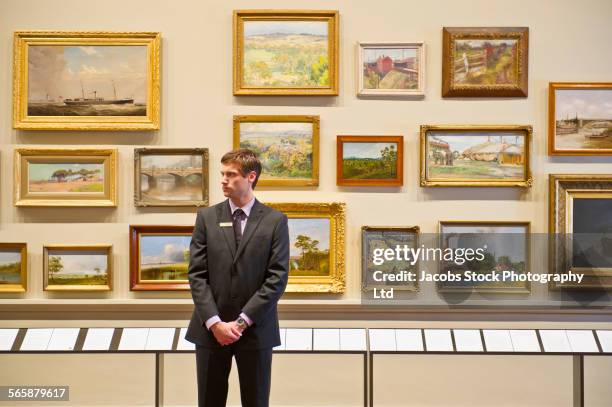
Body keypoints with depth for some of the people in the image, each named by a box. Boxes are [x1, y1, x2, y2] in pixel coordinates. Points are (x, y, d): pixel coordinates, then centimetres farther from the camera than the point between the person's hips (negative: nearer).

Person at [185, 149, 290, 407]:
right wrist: (214, 322, -12)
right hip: (210, 329, 2)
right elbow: (197, 274, -1)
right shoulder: (207, 217, 4)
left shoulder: (275, 220, -1)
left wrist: (242, 321, -12)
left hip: (256, 329, -1)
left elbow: (277, 278, -7)